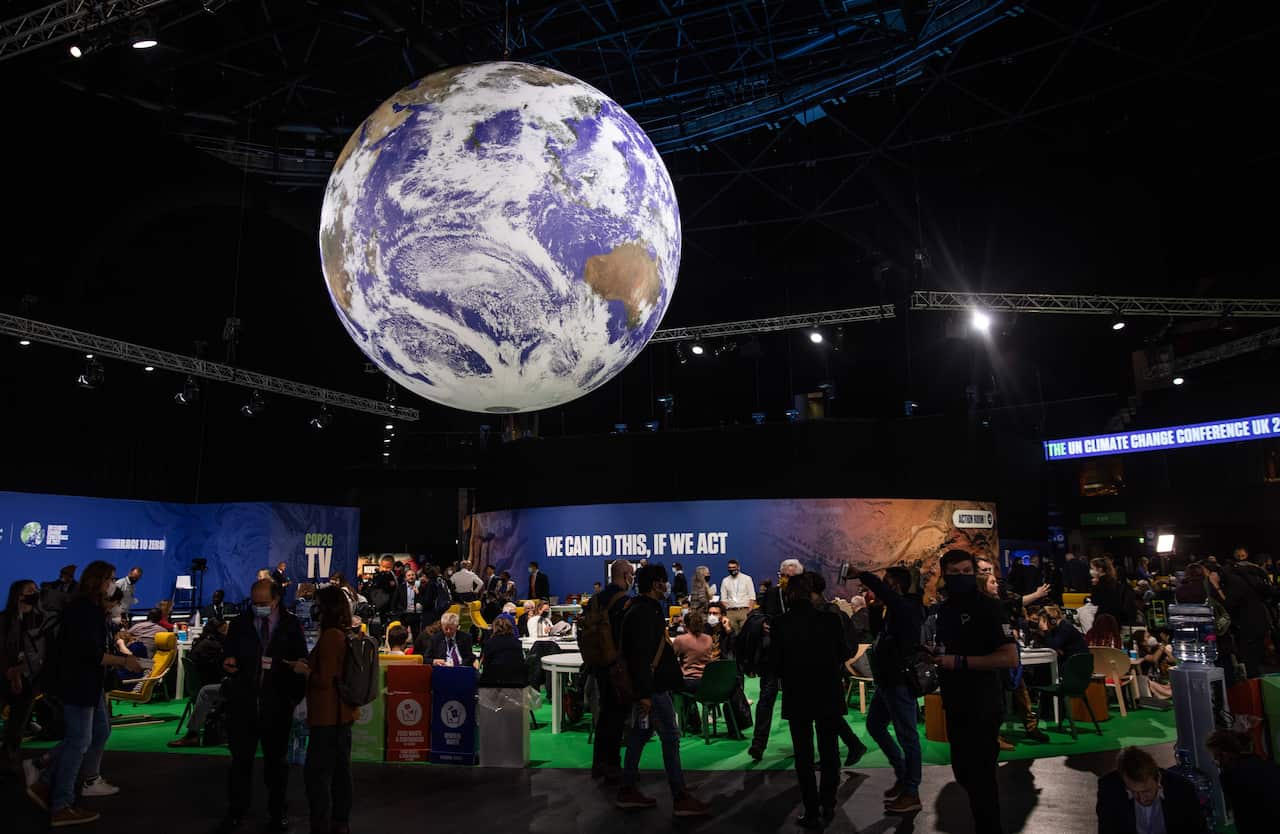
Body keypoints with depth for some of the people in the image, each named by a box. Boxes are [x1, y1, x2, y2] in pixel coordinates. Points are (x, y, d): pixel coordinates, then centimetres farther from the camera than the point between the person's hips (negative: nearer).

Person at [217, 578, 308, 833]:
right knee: (241, 759, 5)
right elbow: (229, 656, 9)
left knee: (276, 760, 12)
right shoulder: (239, 624, 2)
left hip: (277, 704, -1)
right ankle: (236, 812, 20)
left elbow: (300, 662, -1)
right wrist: (228, 664, -14)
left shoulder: (292, 625, -3)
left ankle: (276, 812, 26)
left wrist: (296, 696, -6)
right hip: (243, 702, 1)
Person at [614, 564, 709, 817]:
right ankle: (680, 798, -2)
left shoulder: (642, 609, 16)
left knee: (640, 734, 14)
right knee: (670, 736, -6)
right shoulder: (645, 612, -17)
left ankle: (627, 791, 21)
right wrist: (644, 693, -25)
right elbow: (642, 655, -23)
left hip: (648, 685, 10)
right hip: (651, 686, -10)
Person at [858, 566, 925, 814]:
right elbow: (880, 634, 22)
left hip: (900, 682, -10)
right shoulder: (897, 608, 11)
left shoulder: (906, 607, -19)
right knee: (874, 725, 20)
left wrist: (859, 573, -22)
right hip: (888, 680, 10)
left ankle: (911, 793, 9)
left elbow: (877, 586, -34)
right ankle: (903, 774, 31)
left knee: (907, 735, 0)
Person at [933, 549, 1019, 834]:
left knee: (981, 776, 0)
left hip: (983, 707, -8)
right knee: (963, 771, 19)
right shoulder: (944, 609, 9)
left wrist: (960, 662, -26)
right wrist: (933, 657, 5)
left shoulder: (988, 607, -15)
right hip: (955, 705, 8)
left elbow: (1010, 658, -24)